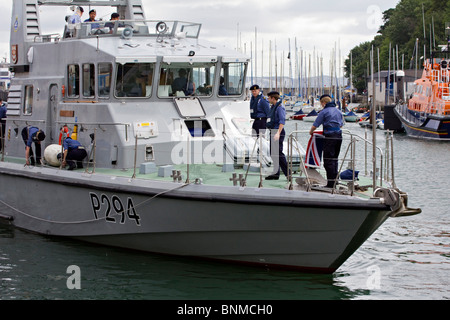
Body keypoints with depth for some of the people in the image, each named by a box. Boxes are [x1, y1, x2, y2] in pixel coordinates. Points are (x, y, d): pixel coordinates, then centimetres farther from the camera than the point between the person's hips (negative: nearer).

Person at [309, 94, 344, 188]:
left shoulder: (324, 112, -6)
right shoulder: (338, 111, 14)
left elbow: (315, 125, -4)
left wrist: (311, 132, 16)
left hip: (330, 137, -7)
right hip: (339, 136, 7)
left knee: (328, 160, -4)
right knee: (335, 159, 15)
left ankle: (330, 183, -7)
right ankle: (335, 181, 17)